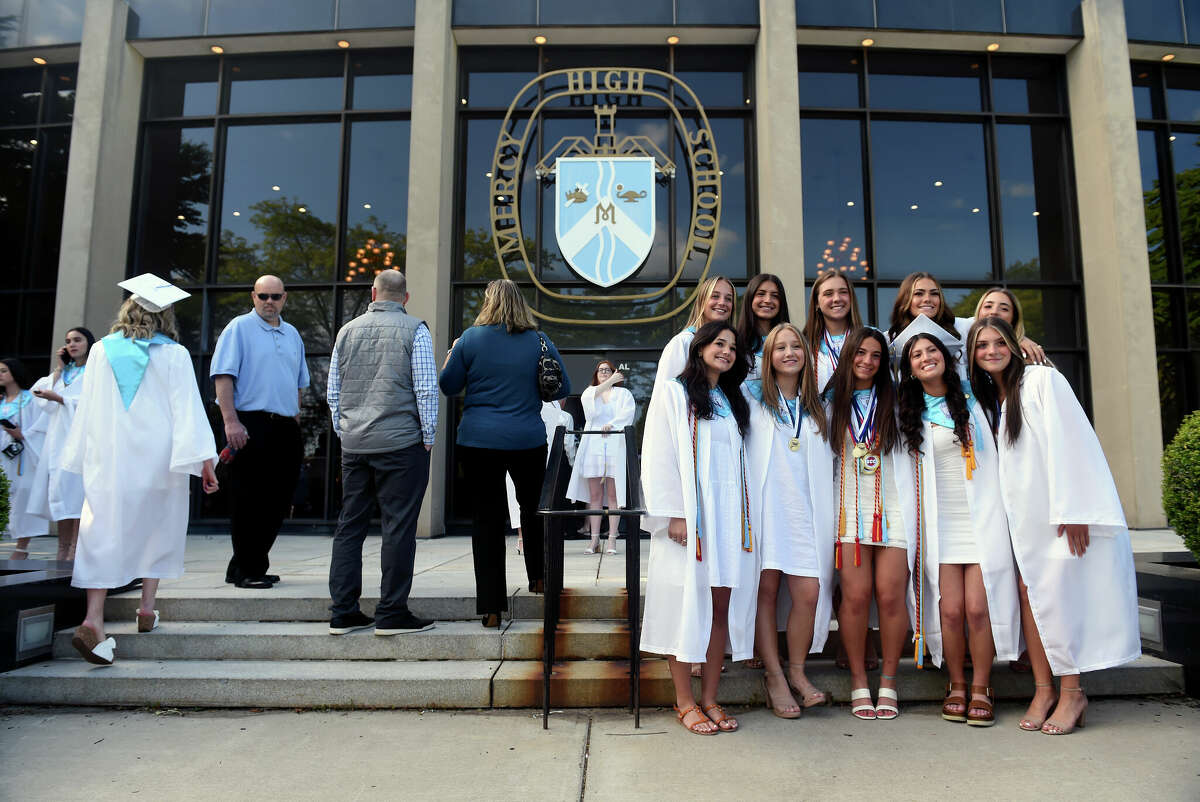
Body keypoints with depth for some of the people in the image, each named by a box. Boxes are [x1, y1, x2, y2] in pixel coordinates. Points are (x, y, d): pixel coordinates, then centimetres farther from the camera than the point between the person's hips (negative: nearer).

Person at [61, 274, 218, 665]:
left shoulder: (101, 351, 5)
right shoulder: (174, 355, -3)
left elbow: (87, 409, 10)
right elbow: (187, 409, -9)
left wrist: (84, 456, 18)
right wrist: (204, 459, -10)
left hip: (107, 459, 2)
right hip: (157, 458, -1)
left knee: (105, 533, 1)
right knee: (156, 529, 15)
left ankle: (93, 619, -10)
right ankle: (147, 608, 18)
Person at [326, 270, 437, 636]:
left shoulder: (348, 331, 12)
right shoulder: (415, 330, -3)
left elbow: (333, 392, 14)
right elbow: (426, 389, -8)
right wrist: (429, 436, 1)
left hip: (353, 443, 5)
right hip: (401, 441, -5)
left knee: (349, 525, 10)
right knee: (398, 527, 0)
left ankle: (343, 612, 15)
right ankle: (392, 613, 4)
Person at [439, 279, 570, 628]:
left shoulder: (471, 338, -2)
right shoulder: (540, 341, 2)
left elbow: (447, 386, 5)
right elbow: (564, 389, 9)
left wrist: (451, 354, 22)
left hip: (477, 441, -1)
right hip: (528, 441, 1)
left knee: (486, 518, 5)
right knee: (532, 507, 22)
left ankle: (491, 607, 7)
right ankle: (538, 578, 34)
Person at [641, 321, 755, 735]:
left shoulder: (733, 402, 20)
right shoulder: (673, 394, 2)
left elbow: (741, 462, 17)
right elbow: (658, 457, -6)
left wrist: (746, 519, 8)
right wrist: (674, 514, -14)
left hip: (729, 516, 5)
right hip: (689, 517, -5)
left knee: (721, 606, 4)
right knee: (686, 605, -2)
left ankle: (709, 698, 14)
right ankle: (684, 701, 9)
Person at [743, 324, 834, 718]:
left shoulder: (816, 405, 19)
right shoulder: (751, 395, 8)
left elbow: (825, 462, 24)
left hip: (804, 509, 3)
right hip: (764, 505, -3)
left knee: (809, 592, -6)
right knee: (766, 589, -3)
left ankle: (797, 671, 11)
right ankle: (774, 675, 8)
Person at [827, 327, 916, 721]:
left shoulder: (894, 399, 13)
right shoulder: (833, 401, 13)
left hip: (893, 507, 0)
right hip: (850, 508, 0)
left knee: (890, 596, -6)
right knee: (856, 595, -8)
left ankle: (888, 682, 8)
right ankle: (858, 682, 6)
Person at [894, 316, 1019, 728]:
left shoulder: (971, 397, 6)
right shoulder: (910, 413, 8)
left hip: (982, 517, 0)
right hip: (940, 522, 1)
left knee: (978, 608, -8)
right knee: (950, 609, -5)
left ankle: (981, 688, 9)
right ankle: (956, 687, 14)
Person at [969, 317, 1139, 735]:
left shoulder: (1042, 379, -6)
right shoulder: (986, 398, 14)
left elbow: (1067, 441, -13)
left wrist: (1070, 509, -19)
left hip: (1062, 508, -6)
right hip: (1026, 514, 6)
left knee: (1059, 594, -8)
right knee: (1029, 592, 0)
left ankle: (1072, 692, 3)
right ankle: (1043, 690, 6)